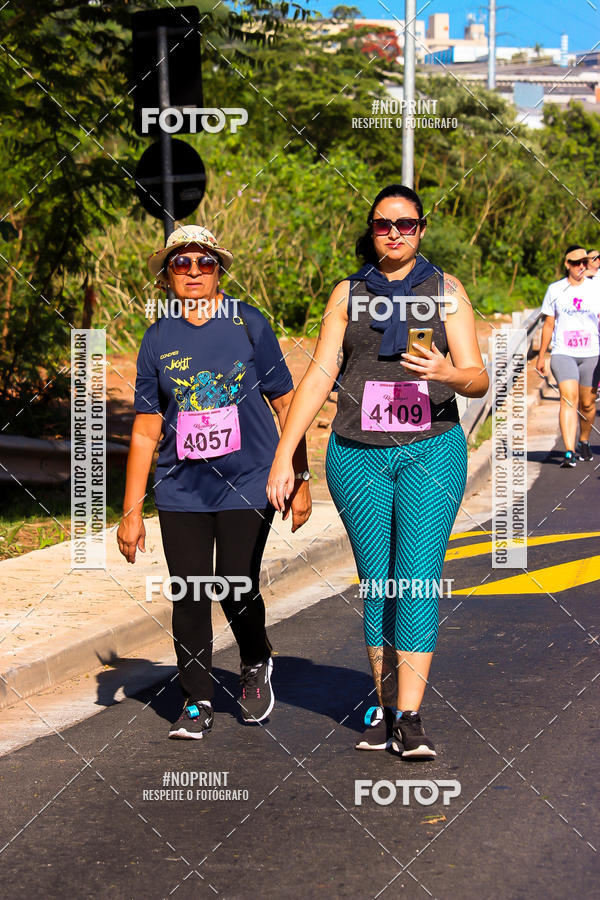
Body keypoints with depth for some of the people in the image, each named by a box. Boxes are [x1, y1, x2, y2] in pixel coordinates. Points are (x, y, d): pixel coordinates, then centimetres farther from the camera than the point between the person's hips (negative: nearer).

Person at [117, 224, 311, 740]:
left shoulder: (249, 324, 1)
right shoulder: (159, 339, 6)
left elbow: (285, 404, 5)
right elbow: (145, 430, 8)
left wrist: (300, 480, 2)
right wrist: (131, 512, 6)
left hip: (247, 484, -2)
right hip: (181, 490, 2)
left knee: (236, 589, -6)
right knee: (189, 596, 1)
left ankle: (256, 664, 26)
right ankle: (197, 703, 16)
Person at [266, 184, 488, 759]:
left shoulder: (445, 290, 4)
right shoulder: (348, 294, 8)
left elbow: (478, 380, -1)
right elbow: (319, 376, 4)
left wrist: (448, 373, -26)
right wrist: (283, 457, -4)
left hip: (432, 451, -1)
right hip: (358, 456, 2)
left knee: (418, 582, -11)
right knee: (376, 585, 4)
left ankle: (410, 720, -11)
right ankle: (384, 708, 15)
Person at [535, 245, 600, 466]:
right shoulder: (555, 289, 6)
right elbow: (549, 324, 13)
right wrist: (541, 356, 14)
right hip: (563, 354, -1)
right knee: (568, 398, -17)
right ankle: (569, 452, -23)